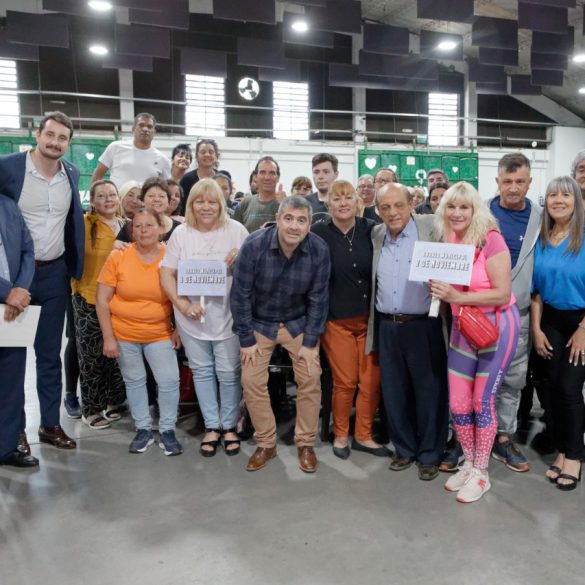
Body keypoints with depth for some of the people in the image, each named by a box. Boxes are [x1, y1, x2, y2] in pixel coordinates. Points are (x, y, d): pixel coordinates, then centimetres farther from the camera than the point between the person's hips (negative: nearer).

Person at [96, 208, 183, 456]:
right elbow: (102, 300, -7)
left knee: (169, 381, 0)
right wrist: (108, 337, -9)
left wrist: (179, 329, -3)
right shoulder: (118, 257, -11)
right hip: (123, 334, 0)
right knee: (134, 381, 12)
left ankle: (167, 430, 19)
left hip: (160, 334, 0)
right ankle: (143, 429, 29)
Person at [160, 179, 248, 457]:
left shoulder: (236, 230, -2)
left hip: (227, 316, -1)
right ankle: (212, 426, 27)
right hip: (192, 318, 2)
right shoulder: (181, 233, 1)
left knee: (229, 373, 5)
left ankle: (229, 425, 24)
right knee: (202, 372, 12)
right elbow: (166, 273, -1)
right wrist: (182, 304, -13)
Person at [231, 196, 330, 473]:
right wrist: (246, 339, -12)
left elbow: (318, 299, -10)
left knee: (310, 379, -5)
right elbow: (240, 294, -15)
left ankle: (306, 444, 15)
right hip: (259, 323, 0)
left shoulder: (319, 250, -20)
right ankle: (266, 444, 16)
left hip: (299, 323, 1)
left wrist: (310, 342, -10)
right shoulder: (254, 244, -23)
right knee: (251, 381, -3)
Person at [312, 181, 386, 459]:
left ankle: (363, 436, 24)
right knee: (345, 381, 3)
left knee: (372, 381, 5)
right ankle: (340, 435, 25)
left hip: (370, 317, 2)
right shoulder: (318, 233, -4)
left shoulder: (371, 229, 1)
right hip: (336, 320, -2)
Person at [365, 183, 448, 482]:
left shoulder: (432, 228, -5)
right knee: (394, 393, 12)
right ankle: (405, 449, 30)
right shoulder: (376, 235, 9)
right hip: (386, 327, 4)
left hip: (423, 325, -4)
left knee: (429, 391, 6)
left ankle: (429, 455, 23)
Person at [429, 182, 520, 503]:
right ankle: (469, 463, 30)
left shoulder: (490, 239, -16)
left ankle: (481, 472, 22)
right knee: (458, 404, 8)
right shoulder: (445, 241, 2)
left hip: (496, 325, -5)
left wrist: (457, 297, -25)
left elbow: (502, 294, -20)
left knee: (482, 402, 3)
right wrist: (439, 290, -6)